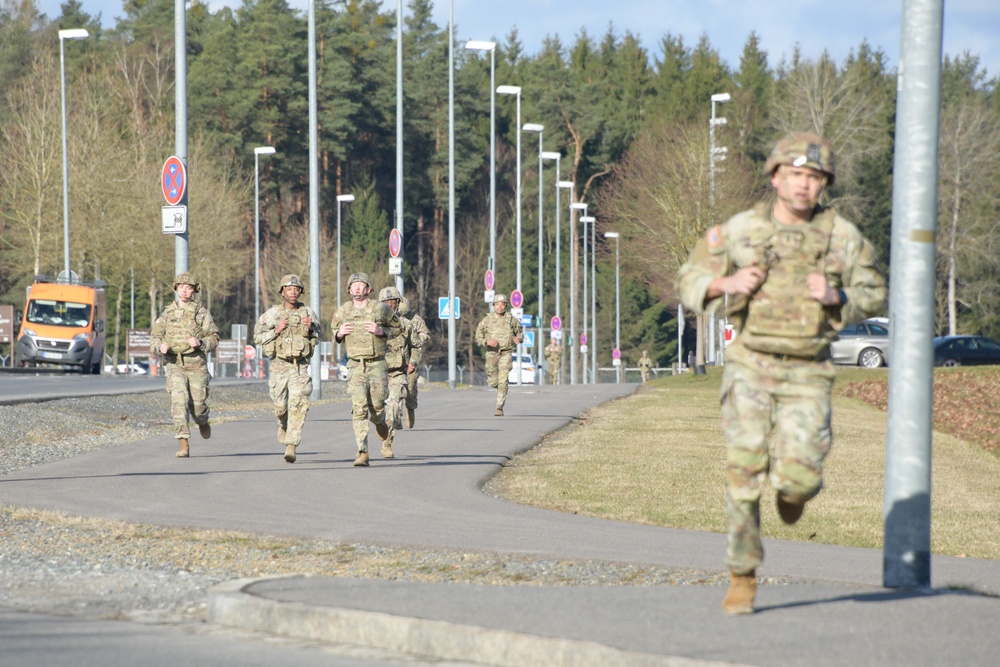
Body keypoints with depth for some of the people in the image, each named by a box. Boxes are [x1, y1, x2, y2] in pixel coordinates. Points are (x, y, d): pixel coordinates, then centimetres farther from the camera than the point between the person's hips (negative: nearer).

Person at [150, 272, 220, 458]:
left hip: (197, 366, -1)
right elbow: (154, 339, 9)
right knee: (179, 400, -18)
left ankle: (203, 422, 39)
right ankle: (184, 445, -21)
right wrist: (160, 346, -13)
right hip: (175, 365, 1)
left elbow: (214, 338, 3)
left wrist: (200, 343, -17)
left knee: (198, 404, 1)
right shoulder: (167, 313, 9)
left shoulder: (201, 313, 4)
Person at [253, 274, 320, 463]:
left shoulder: (308, 313, 3)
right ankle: (284, 425, 44)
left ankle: (291, 447, -16)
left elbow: (318, 337, 14)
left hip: (300, 367, -1)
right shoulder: (273, 313, -2)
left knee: (298, 405, -15)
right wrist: (275, 331, -15)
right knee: (280, 406, 9)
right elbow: (258, 337, 0)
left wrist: (311, 328, -7)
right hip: (279, 366, 1)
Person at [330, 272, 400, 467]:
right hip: (355, 366, 1)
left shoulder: (381, 309, -1)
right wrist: (339, 334, -4)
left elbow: (396, 328, 10)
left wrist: (381, 331, -11)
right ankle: (363, 453, -15)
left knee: (376, 406, 5)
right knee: (359, 408, -13)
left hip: (377, 365, -1)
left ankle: (380, 422, 45)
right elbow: (334, 331, 21)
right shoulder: (342, 312, 5)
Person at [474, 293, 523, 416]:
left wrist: (518, 339, -10)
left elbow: (519, 332, 14)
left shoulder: (512, 320, 1)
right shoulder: (486, 320, 0)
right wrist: (487, 342, -17)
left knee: (503, 381, -14)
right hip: (492, 354, 1)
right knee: (493, 382, 8)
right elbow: (478, 337, 3)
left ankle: (499, 408, -12)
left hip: (506, 354, -1)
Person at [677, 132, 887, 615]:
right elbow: (690, 281, 7)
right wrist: (726, 283, -14)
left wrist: (836, 297, -10)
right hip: (751, 366, 0)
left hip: (807, 375, 0)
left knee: (799, 476, -13)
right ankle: (742, 579, 3)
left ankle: (794, 489, 27)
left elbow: (874, 294, 11)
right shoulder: (740, 230, -1)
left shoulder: (842, 237, 0)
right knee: (744, 471, -10)